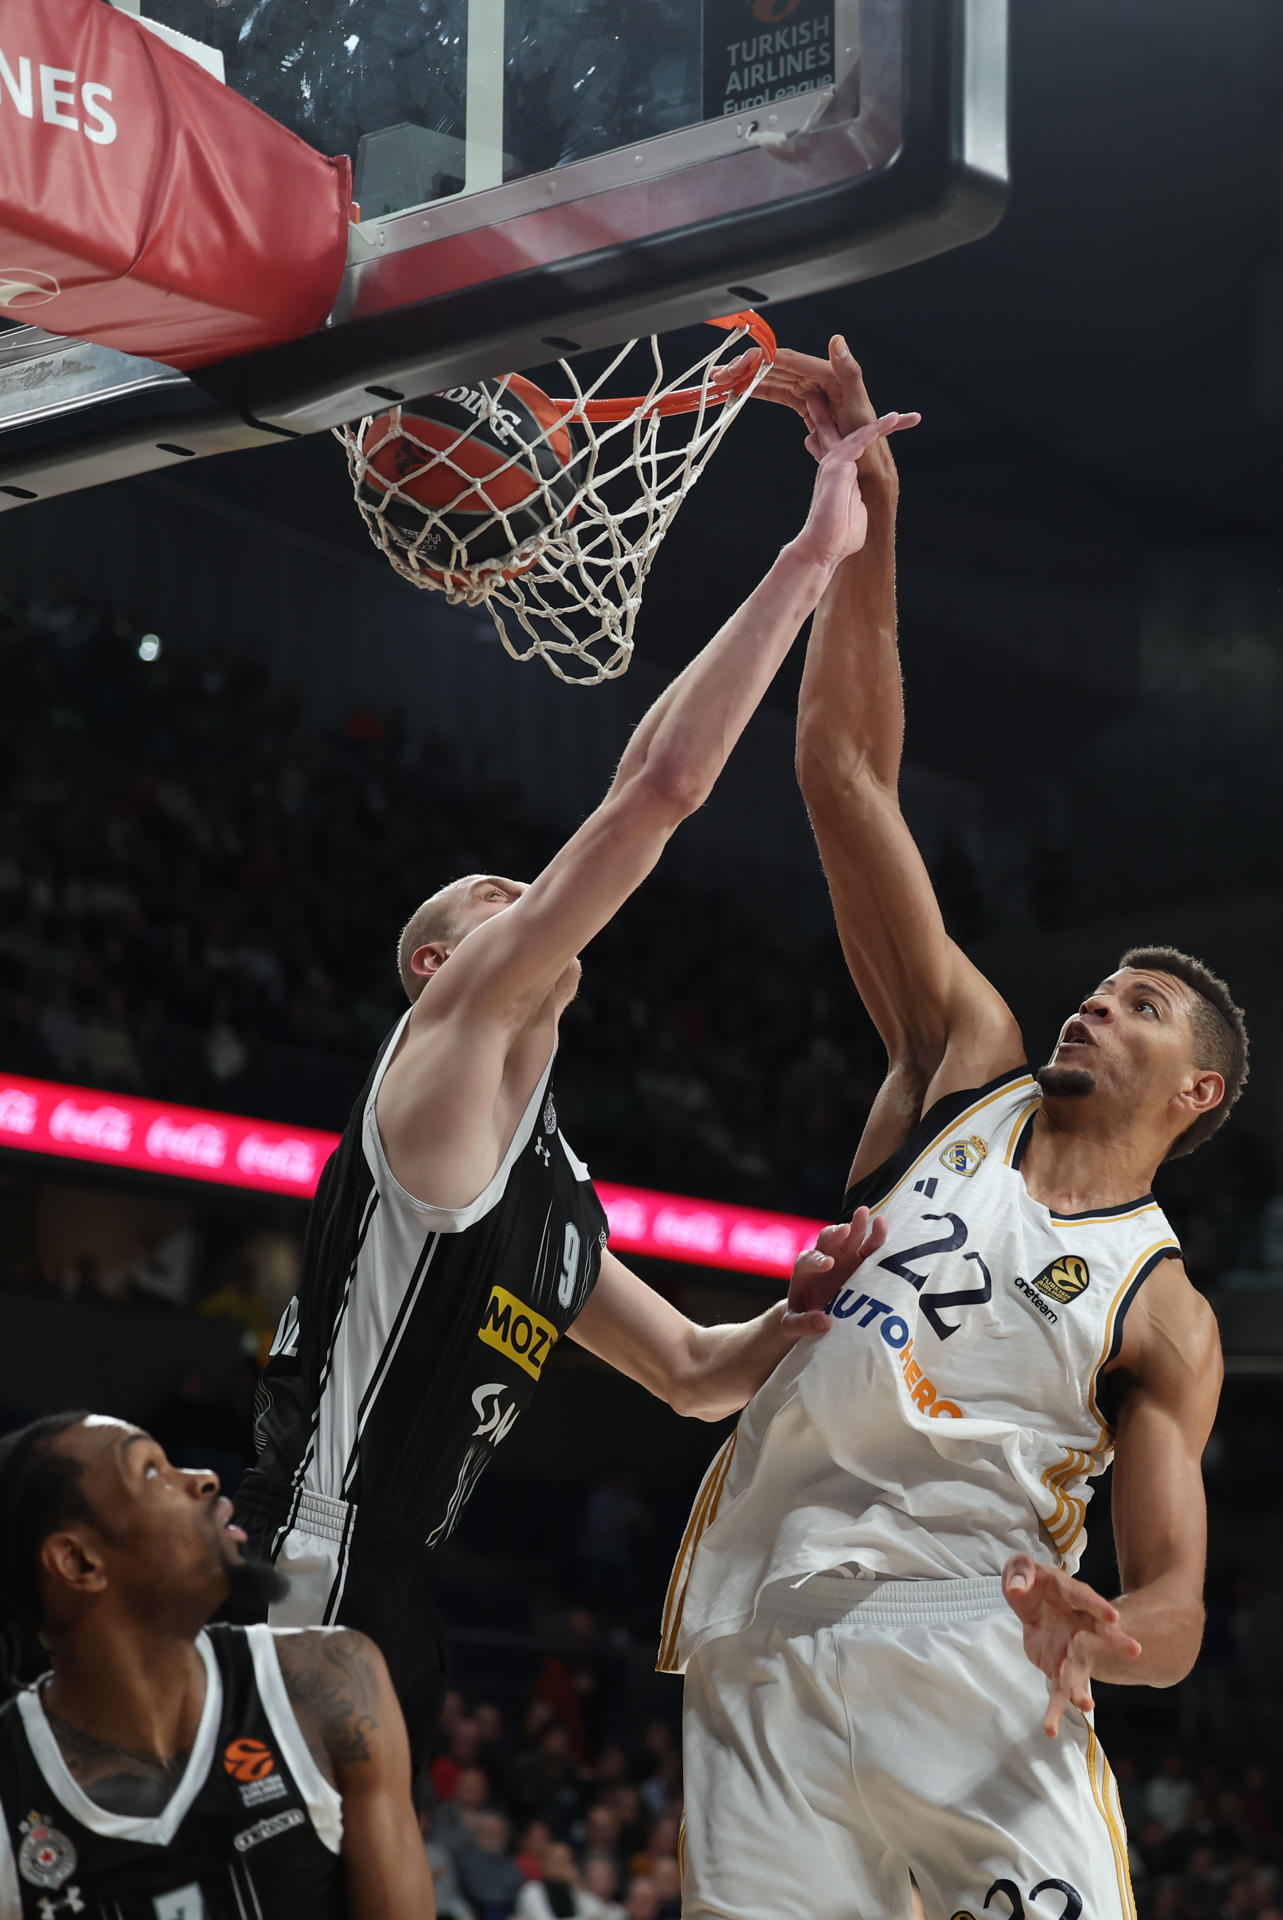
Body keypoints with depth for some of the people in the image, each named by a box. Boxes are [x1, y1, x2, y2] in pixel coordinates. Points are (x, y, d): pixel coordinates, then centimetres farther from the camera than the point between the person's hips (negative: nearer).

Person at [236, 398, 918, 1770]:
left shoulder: (559, 1203, 25)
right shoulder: (443, 1060, -1)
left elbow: (697, 1375, 35)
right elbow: (655, 788, -9)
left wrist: (801, 1318, 12)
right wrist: (810, 556, -7)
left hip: (386, 1611, 10)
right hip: (307, 1592, -10)